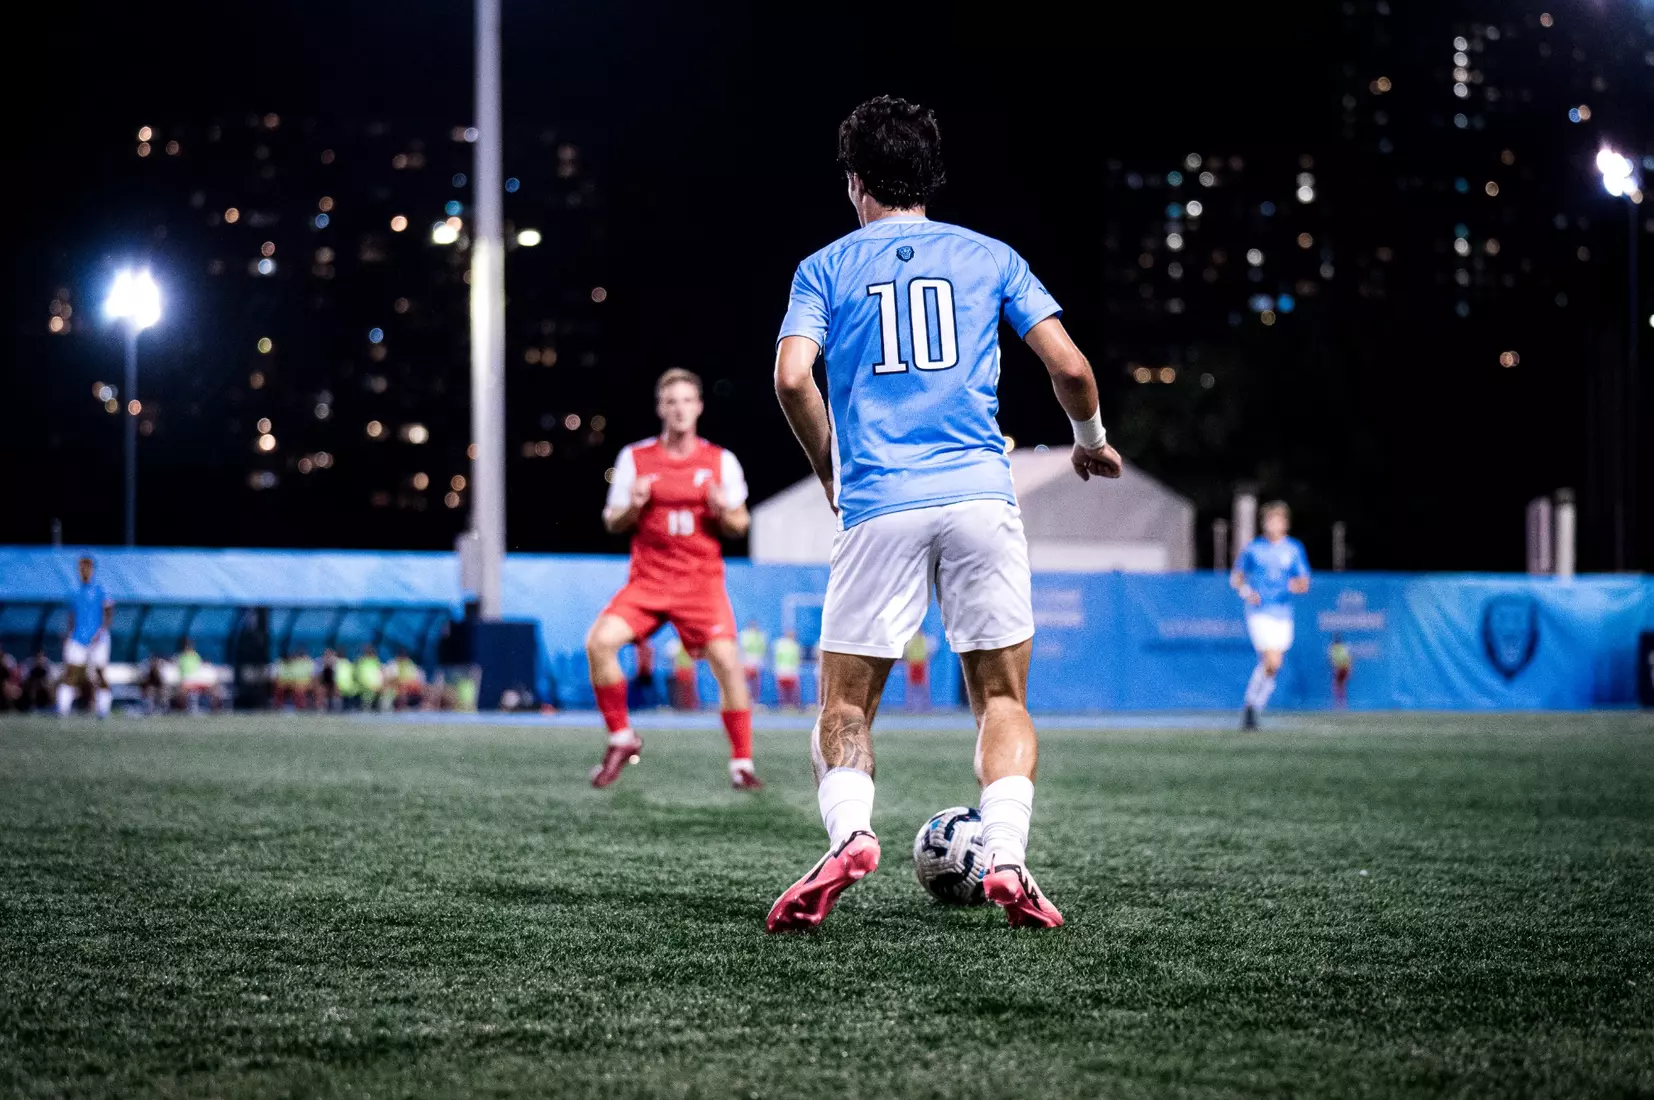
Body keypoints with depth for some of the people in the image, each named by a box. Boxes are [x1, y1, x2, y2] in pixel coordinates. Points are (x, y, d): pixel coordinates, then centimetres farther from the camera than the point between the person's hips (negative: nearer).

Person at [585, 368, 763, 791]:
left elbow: (739, 526, 9)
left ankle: (741, 763, -4)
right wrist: (632, 507, -13)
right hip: (648, 579, 1)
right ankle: (621, 738, 1)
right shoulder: (634, 458, 3)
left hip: (703, 581, -1)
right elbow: (612, 523, 9)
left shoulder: (720, 461, 3)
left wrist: (723, 512, -14)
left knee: (726, 661, -18)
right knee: (599, 642, -19)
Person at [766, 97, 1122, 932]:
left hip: (877, 509, -1)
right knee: (1002, 697, 8)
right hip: (981, 497, 1)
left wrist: (830, 470, 11)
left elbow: (792, 376, -5)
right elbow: (1069, 366, 5)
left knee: (844, 705, 6)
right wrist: (1090, 442, 24)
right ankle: (1006, 857, -12)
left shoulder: (826, 268, 10)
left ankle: (849, 833, -21)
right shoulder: (988, 257, 12)